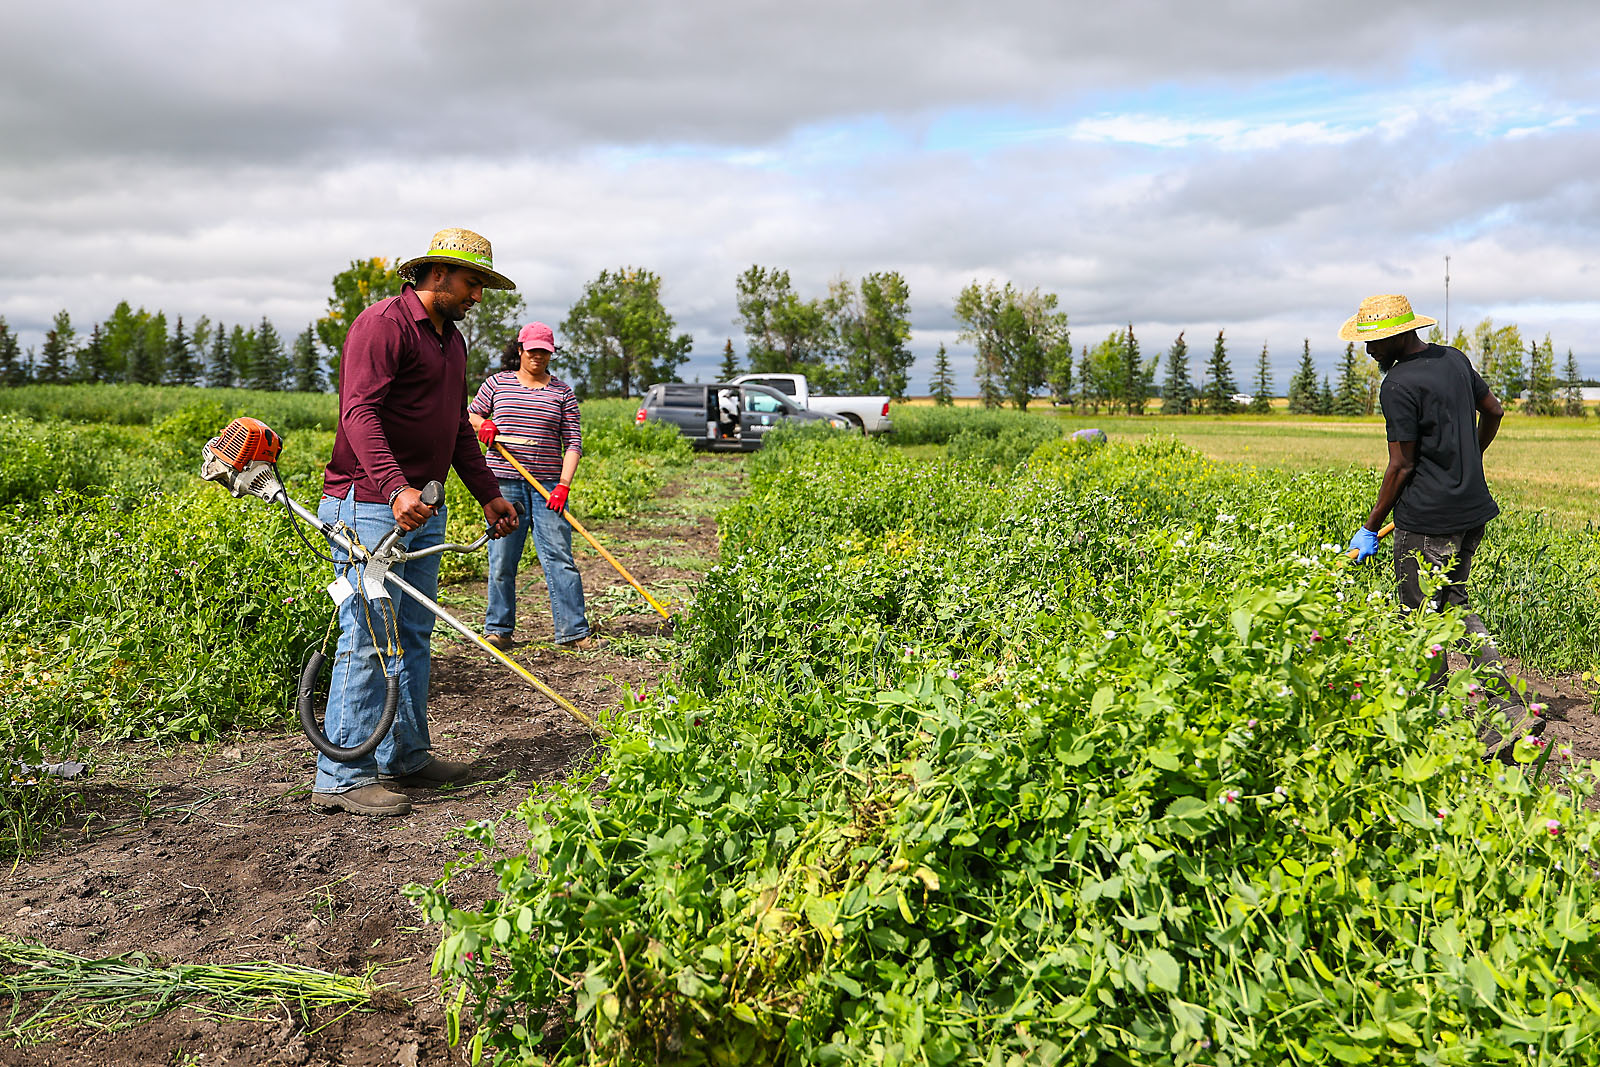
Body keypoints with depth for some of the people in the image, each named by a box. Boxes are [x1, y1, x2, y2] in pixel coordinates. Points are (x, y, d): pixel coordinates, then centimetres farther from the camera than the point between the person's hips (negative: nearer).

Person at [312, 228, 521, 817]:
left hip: (423, 508, 10)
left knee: (413, 636, 13)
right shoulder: (383, 323, -11)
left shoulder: (451, 340, 20)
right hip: (369, 504, -9)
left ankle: (406, 756, 23)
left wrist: (488, 493, 21)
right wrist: (395, 488, -34)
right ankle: (342, 778, -1)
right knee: (369, 638, -9)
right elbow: (359, 412, -22)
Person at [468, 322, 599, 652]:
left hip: (548, 485, 0)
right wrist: (483, 425, -4)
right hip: (504, 481, 0)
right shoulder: (497, 383, 10)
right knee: (502, 559, 3)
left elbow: (573, 443, 4)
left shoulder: (562, 392, 9)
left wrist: (563, 484, -8)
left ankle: (572, 632, 0)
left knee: (559, 557, -4)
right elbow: (470, 415, 20)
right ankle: (498, 629, 16)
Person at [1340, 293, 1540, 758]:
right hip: (1472, 509, 9)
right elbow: (1494, 411, 21)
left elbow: (1401, 466, -15)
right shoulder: (1454, 359, 9)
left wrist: (1370, 529, -7)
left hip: (1427, 520, -9)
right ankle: (1510, 707, 8)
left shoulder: (1399, 385, -17)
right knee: (1455, 605, 18)